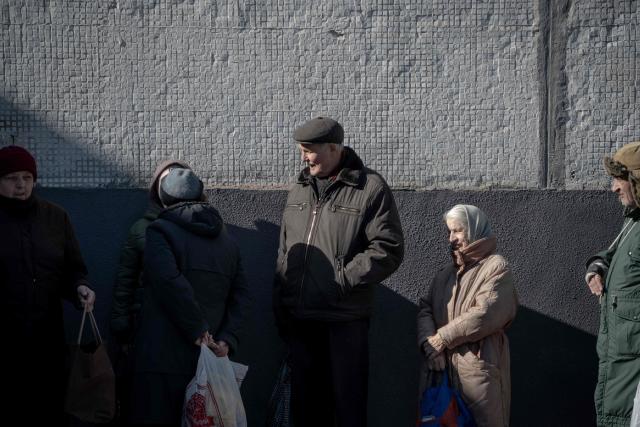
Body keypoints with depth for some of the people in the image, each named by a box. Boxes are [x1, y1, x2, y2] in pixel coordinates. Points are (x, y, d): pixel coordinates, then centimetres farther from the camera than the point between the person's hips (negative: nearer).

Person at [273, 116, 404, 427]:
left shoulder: (370, 188, -5)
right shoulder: (300, 189, 15)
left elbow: (388, 249, -10)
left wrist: (343, 280, -15)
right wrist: (280, 307, 11)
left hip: (345, 321, -6)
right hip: (300, 320, 6)